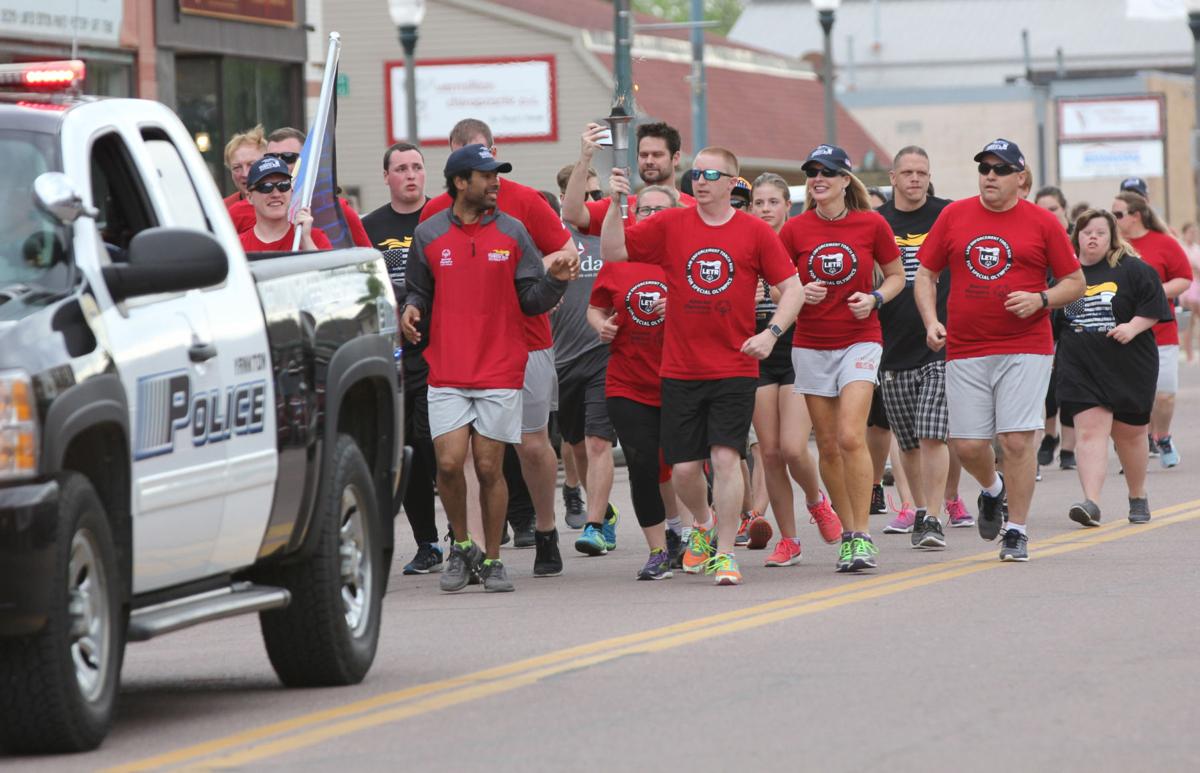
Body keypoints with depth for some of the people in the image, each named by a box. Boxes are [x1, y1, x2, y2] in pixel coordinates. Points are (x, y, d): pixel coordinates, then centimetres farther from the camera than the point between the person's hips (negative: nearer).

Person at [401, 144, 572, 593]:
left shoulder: (512, 233, 4)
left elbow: (531, 301, 5)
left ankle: (492, 561, 12)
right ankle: (461, 547, 12)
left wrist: (555, 281, -14)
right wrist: (412, 310, -6)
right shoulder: (428, 235, 5)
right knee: (449, 463, -10)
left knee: (489, 468, 0)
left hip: (500, 373, 0)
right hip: (447, 374, 0)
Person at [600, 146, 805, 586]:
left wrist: (772, 332, -12)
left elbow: (792, 289, 3)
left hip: (735, 368, -2)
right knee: (684, 467, 4)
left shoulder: (755, 233, 0)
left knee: (726, 456, -12)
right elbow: (611, 252, 1)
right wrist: (616, 203, -13)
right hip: (680, 369, 2)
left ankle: (723, 554, -3)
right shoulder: (669, 226, 3)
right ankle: (703, 525, 34)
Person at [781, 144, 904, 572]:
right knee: (827, 445, 4)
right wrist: (802, 294, -12)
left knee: (851, 436, -17)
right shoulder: (795, 230, 0)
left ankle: (862, 536, -13)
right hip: (811, 344, 3)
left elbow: (896, 276, 9)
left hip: (859, 340, -3)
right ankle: (848, 533, 16)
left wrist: (875, 299, -10)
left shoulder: (872, 224, -3)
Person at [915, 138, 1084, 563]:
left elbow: (1075, 282, 6)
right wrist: (931, 321, -2)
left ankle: (1017, 531, 2)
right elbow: (925, 275, 13)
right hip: (965, 349, 2)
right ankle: (993, 489, 34)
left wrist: (1040, 299, -12)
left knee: (1017, 439, -9)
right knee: (967, 444, 1)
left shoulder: (1042, 222, 1)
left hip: (1025, 348, -2)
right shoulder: (953, 216, 7)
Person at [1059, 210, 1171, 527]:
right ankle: (1091, 503, -24)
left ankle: (1138, 498, 33)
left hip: (1129, 366, -1)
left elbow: (1153, 308, -2)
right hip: (1080, 367, 1)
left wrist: (1133, 327, -16)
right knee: (1090, 430, -14)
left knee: (1129, 433, 11)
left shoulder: (1133, 270, 0)